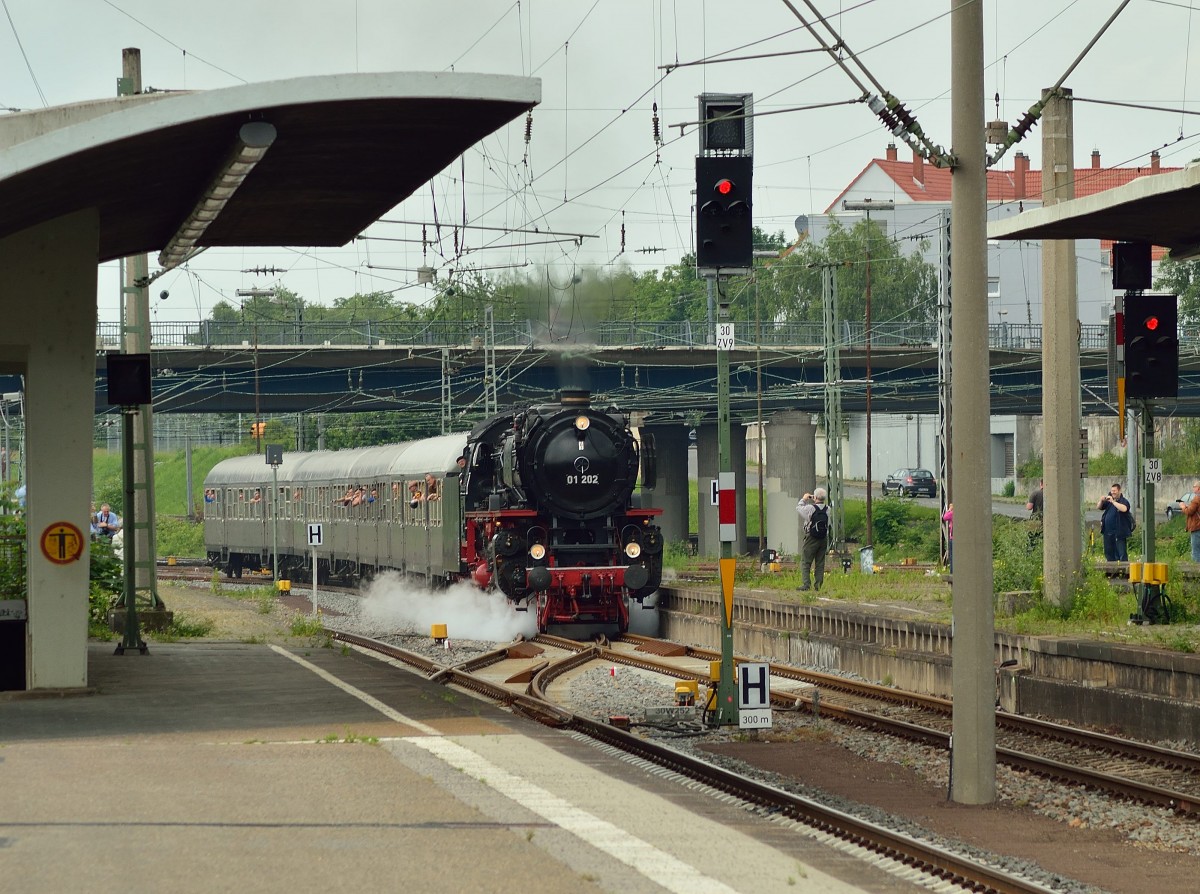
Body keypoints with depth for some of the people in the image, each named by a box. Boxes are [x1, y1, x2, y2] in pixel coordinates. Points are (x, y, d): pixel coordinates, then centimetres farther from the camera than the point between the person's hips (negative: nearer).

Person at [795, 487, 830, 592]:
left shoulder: (810, 508, -14)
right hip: (823, 539, 5)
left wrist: (803, 499, 19)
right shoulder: (827, 510, -2)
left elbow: (798, 507, 3)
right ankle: (818, 585, 8)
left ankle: (806, 584, -7)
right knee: (820, 563, 10)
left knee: (805, 562, 1)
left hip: (811, 539, -5)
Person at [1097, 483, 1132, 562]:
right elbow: (1098, 507, 16)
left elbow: (1124, 509, -27)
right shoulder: (1108, 501, 14)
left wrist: (1113, 501, -27)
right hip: (1108, 531, 7)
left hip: (1119, 533, -7)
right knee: (1108, 552, 14)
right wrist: (1101, 501, -5)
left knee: (1122, 553, -10)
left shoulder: (1123, 501, -6)